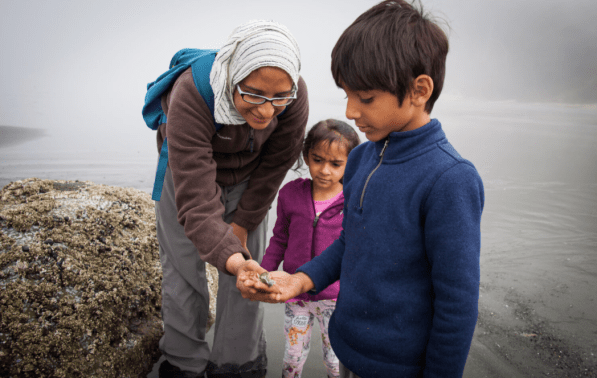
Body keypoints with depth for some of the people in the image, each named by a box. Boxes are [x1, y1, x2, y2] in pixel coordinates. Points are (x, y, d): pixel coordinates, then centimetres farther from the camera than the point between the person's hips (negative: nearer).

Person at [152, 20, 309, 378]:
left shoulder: (294, 96, -31)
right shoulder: (191, 96, -40)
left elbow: (275, 166, -14)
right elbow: (196, 199, -43)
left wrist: (243, 221, -7)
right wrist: (229, 257, -58)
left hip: (246, 180, 2)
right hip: (190, 173, -2)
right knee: (184, 272, 2)